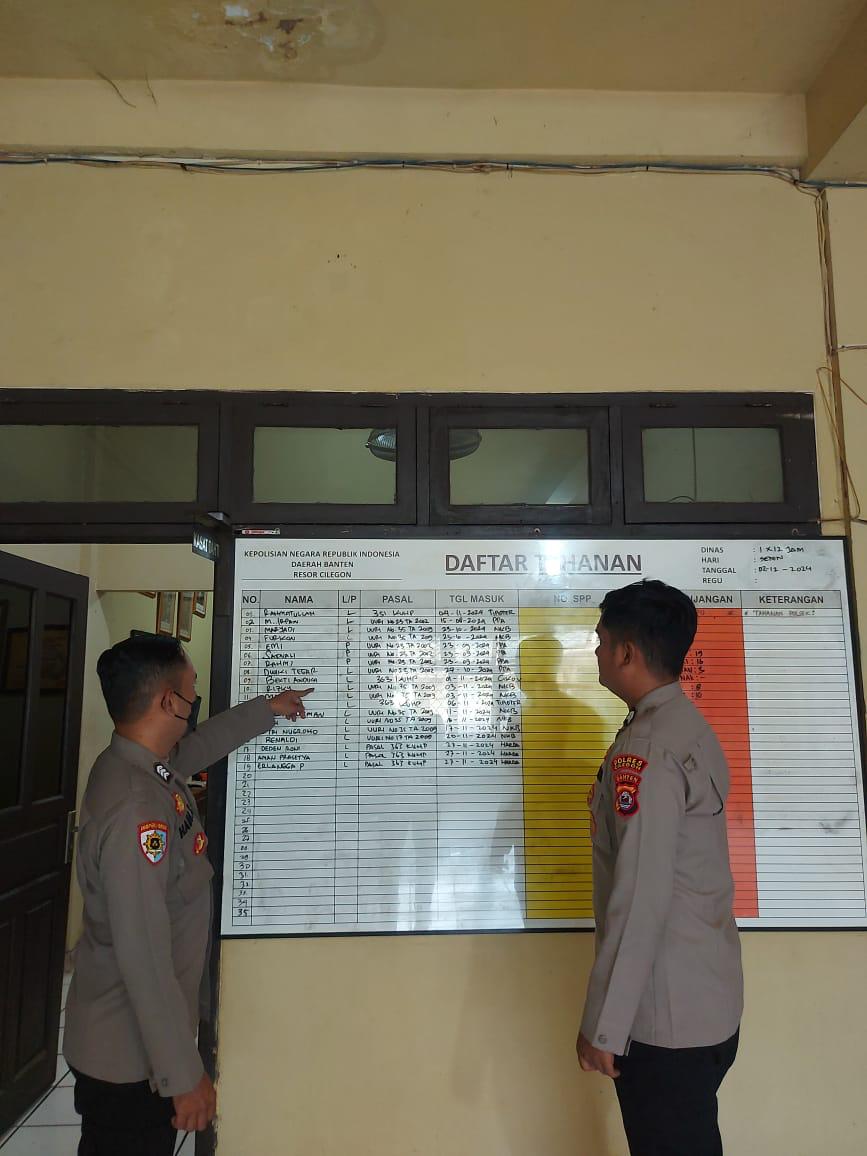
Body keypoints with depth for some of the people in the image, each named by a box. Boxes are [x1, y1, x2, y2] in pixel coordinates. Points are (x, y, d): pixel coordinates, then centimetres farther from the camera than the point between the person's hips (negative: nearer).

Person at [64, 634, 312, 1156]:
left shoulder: (138, 762, -3)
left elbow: (200, 744, 20)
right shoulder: (135, 809, -33)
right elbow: (144, 958, -29)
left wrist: (268, 709, 27)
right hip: (128, 1058, -9)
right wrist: (185, 1075, -20)